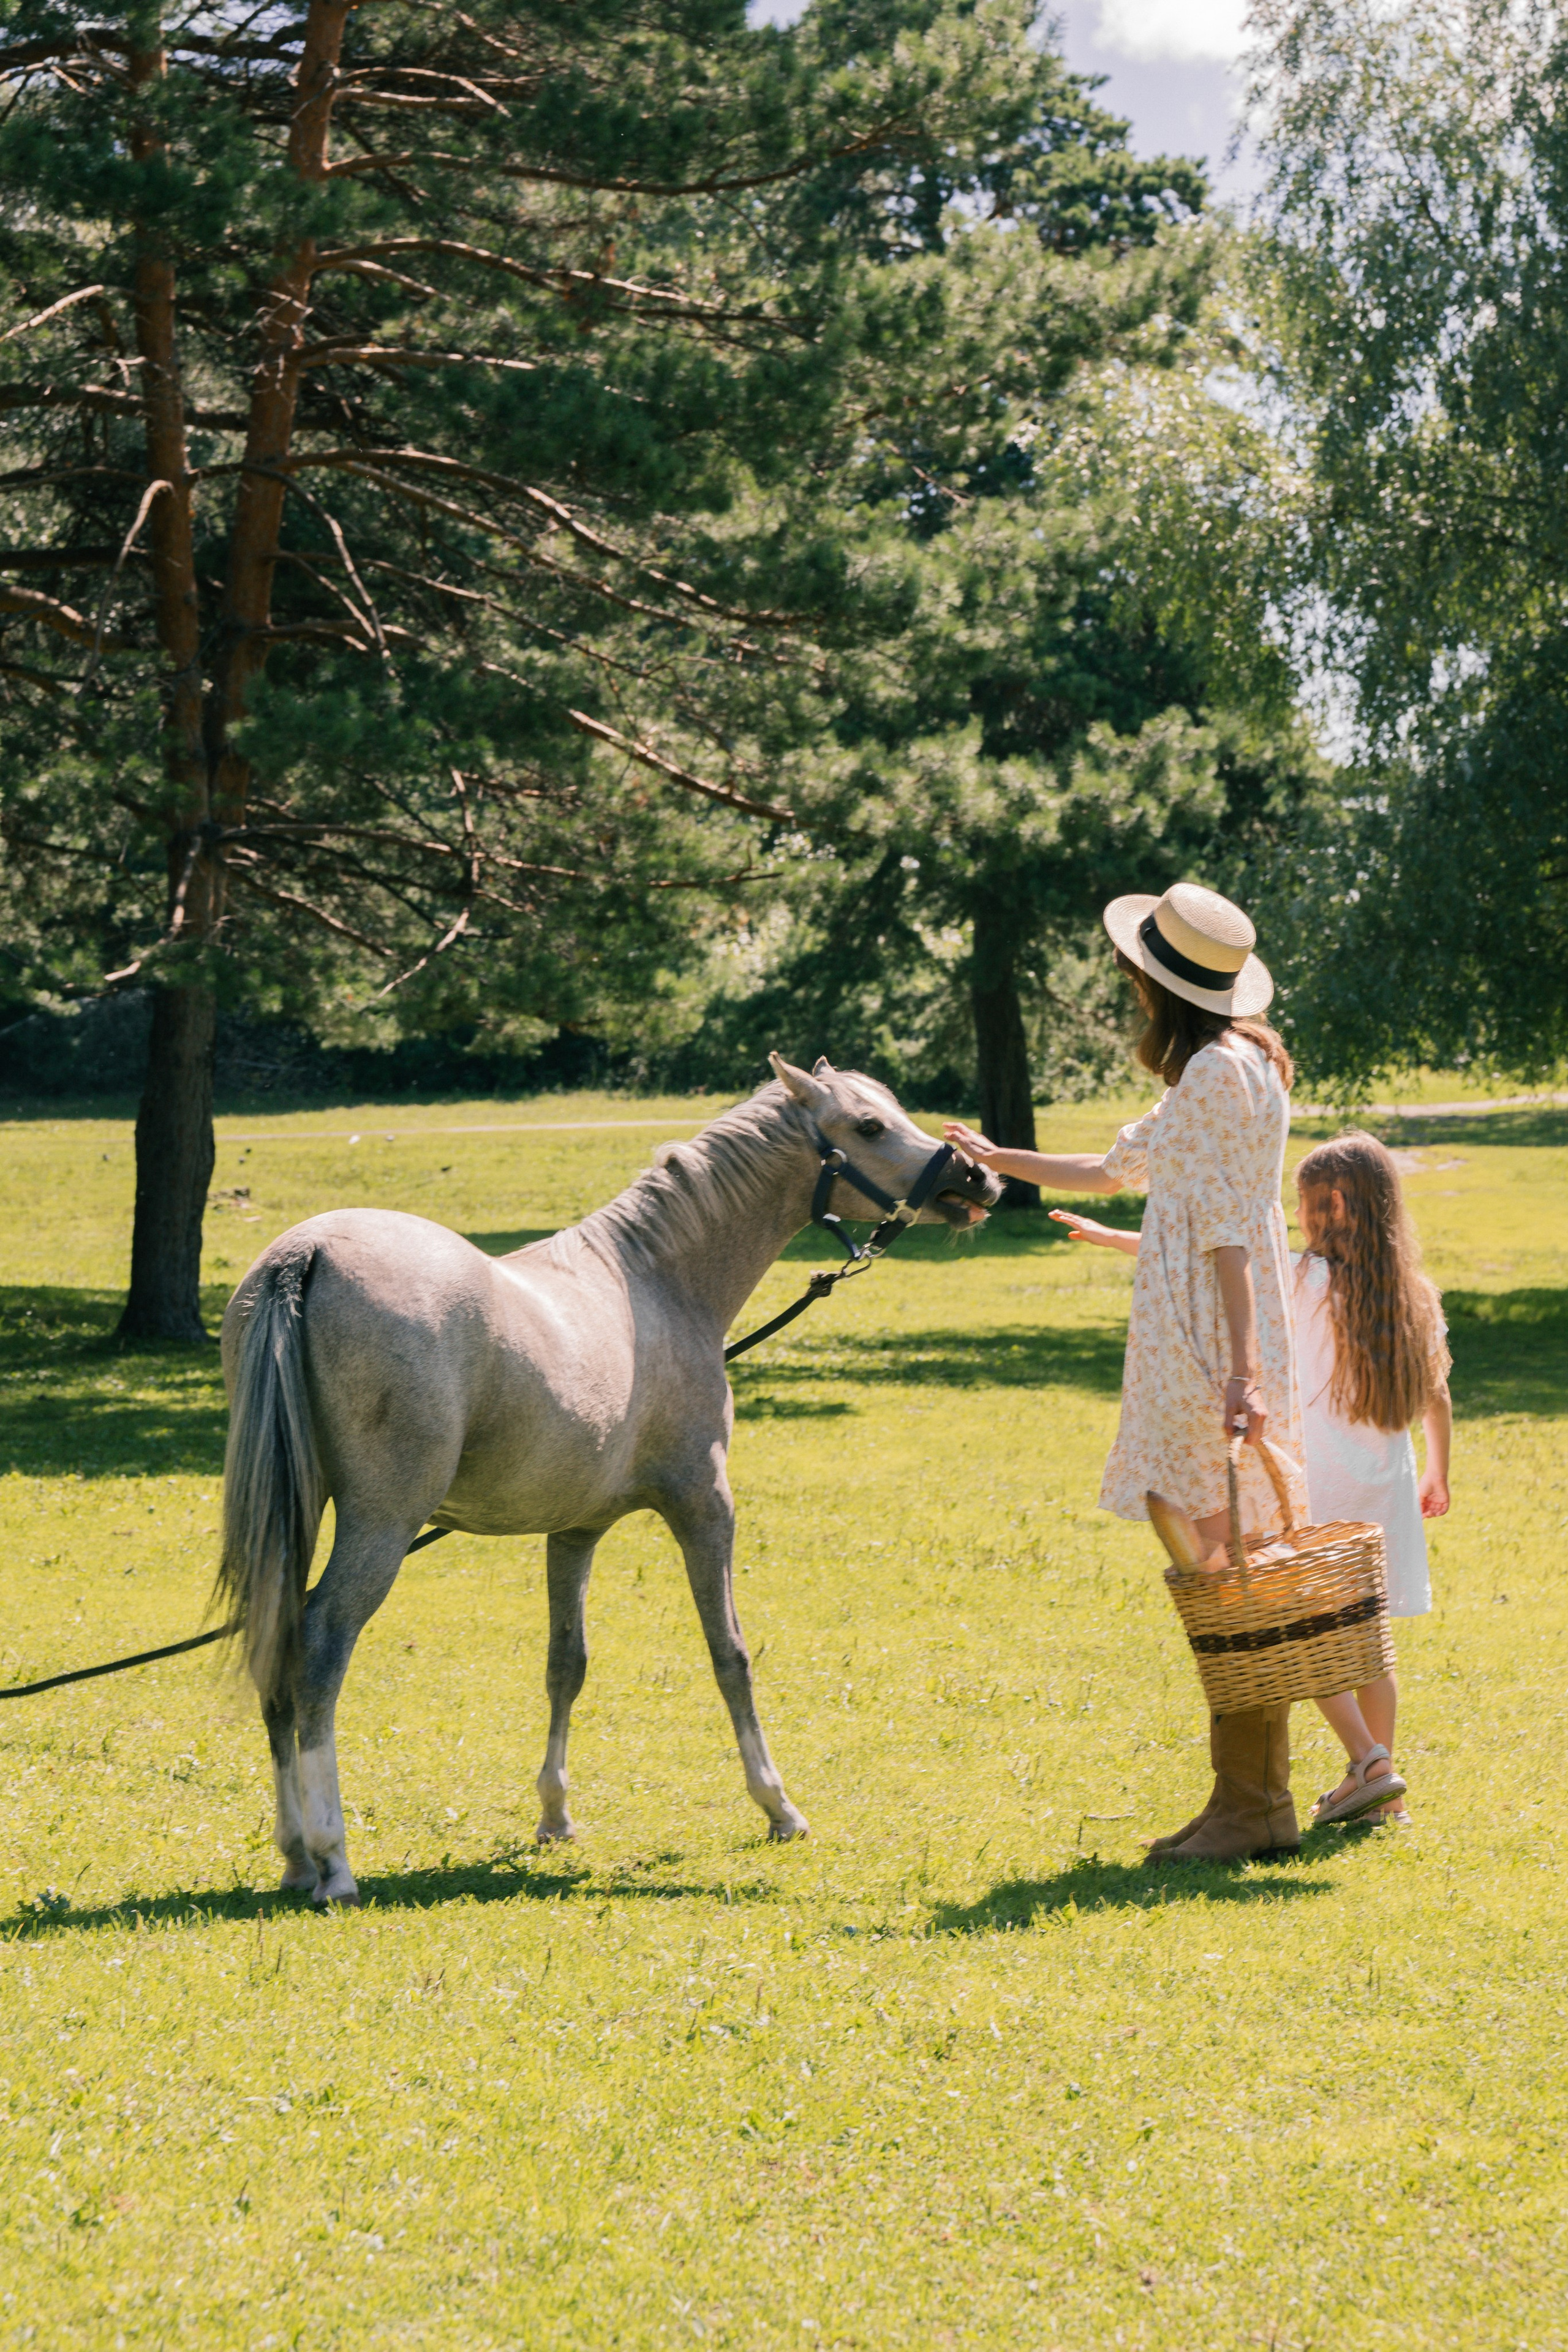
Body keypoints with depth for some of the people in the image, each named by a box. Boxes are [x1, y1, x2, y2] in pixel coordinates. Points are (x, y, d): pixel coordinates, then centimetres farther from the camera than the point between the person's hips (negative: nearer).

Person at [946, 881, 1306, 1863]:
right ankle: (1263, 1799, 16)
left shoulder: (1220, 1071, -13)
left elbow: (1228, 1229, -19)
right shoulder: (1217, 1069, 18)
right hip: (1209, 1340, 10)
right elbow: (1121, 1167, 31)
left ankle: (1248, 1806, -5)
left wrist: (1240, 1370, -23)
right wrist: (998, 1161, 37)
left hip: (1212, 1341, -10)